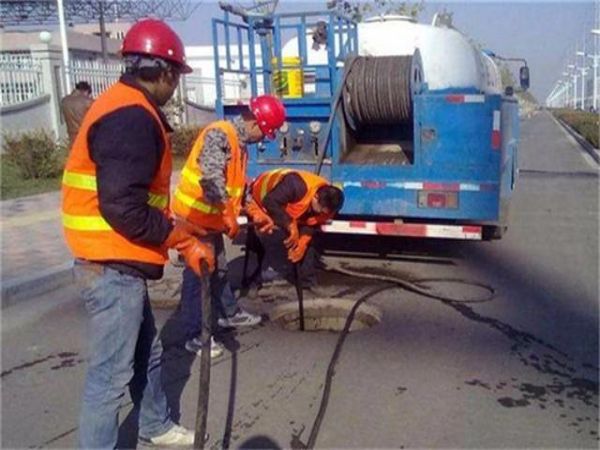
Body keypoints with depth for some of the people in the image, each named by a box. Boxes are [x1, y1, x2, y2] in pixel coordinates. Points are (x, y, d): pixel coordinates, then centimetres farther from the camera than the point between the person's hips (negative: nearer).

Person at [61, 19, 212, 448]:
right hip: (113, 265, -11)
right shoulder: (133, 117, -21)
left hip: (117, 261, 11)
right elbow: (123, 208, -27)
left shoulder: (128, 109, 12)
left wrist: (184, 241, 12)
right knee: (112, 371, 0)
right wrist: (179, 235, -13)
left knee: (146, 351, 23)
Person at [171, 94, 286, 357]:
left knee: (218, 268, 23)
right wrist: (228, 214, -29)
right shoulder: (219, 134, -22)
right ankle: (194, 337, 8)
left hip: (210, 218, 9)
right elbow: (211, 178, -33)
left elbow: (239, 184, 18)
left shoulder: (239, 142, 10)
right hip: (194, 217, -9)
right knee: (197, 275, -2)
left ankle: (229, 314, 41)